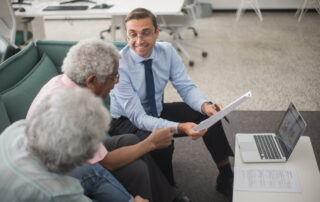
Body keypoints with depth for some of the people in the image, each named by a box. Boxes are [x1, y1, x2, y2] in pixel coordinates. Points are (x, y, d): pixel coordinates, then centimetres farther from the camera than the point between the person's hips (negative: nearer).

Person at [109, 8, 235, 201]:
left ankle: (226, 177, -1)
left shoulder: (167, 51, -12)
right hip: (126, 121, -5)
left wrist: (205, 105, -33)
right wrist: (180, 127, -44)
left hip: (157, 111, 6)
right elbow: (138, 118, -30)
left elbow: (187, 87, -9)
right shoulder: (119, 65, -28)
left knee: (210, 113, -12)